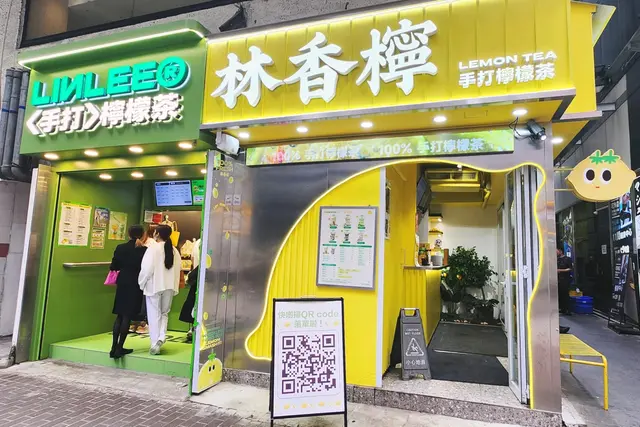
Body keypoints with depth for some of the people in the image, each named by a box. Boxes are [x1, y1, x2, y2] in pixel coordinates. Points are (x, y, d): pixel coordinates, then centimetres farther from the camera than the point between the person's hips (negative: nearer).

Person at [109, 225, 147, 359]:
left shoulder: (120, 248, -1)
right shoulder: (143, 250, -11)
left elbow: (113, 267, 1)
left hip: (122, 283, 4)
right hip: (135, 285, -3)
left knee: (119, 316, 13)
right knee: (127, 316, 3)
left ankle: (114, 347, 15)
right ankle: (119, 348, 5)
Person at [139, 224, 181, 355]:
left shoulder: (153, 248, -11)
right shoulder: (175, 251, 3)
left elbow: (147, 269, -13)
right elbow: (177, 271, 4)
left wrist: (141, 284, 1)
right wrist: (175, 287, 14)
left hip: (154, 286, -4)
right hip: (169, 287, 4)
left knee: (154, 315, 6)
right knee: (164, 313, 19)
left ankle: (155, 345, 10)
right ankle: (161, 336, 0)